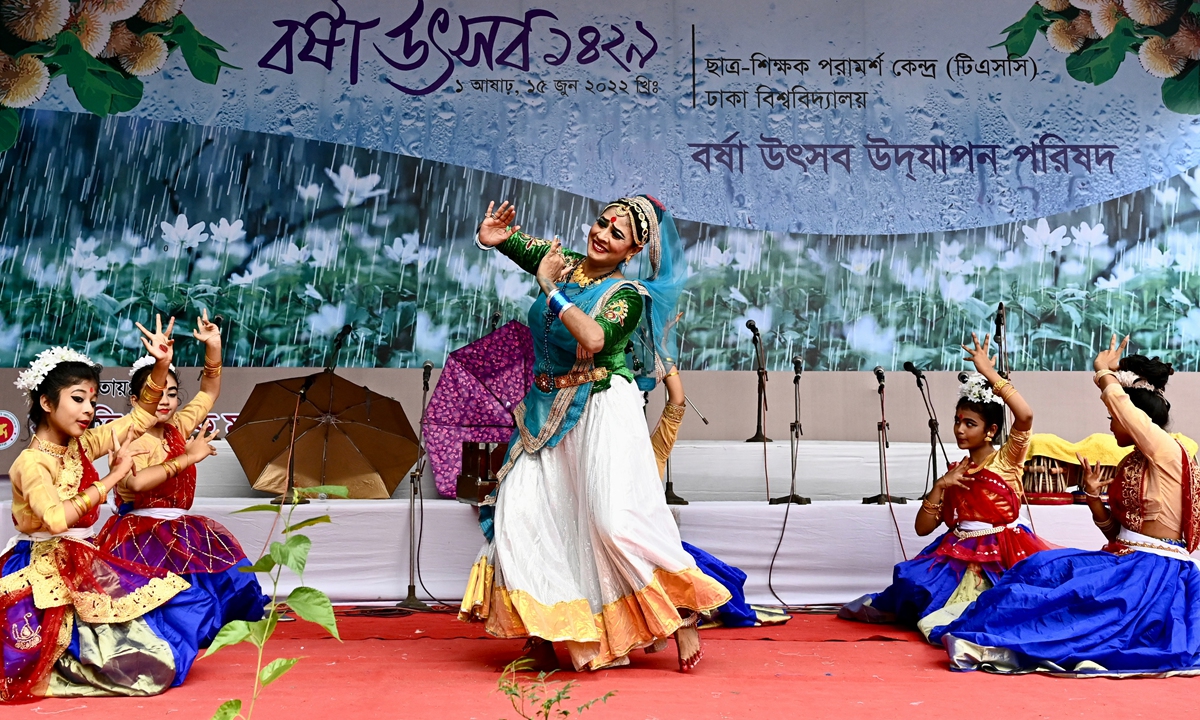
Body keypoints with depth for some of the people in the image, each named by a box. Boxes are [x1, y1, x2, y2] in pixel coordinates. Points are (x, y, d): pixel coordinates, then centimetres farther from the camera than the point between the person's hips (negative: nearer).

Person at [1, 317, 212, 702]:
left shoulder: (82, 445, 5)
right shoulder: (31, 461, -16)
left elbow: (141, 416, 10)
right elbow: (56, 519, -32)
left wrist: (161, 364, -4)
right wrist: (113, 476, -26)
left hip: (82, 565, 8)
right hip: (47, 572, -8)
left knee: (182, 600, 3)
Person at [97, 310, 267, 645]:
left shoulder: (178, 427, 10)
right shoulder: (128, 439, -8)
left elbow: (209, 392, 18)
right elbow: (136, 482, -28)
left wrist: (213, 347, 3)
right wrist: (187, 457, -22)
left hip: (178, 527, 7)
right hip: (139, 532, -7)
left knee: (217, 551, -12)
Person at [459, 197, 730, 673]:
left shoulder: (628, 294, -6)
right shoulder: (562, 263, 10)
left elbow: (593, 338, -25)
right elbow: (510, 239, 22)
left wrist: (551, 288, -17)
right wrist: (490, 236, -2)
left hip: (604, 412, -6)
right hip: (550, 415, 6)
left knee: (616, 519, -17)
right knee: (521, 513, -4)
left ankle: (683, 613, 3)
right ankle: (542, 632, 9)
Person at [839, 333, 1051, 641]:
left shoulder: (1006, 461, 1)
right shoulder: (954, 472, 15)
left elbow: (1026, 416, -21)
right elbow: (923, 528, 8)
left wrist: (990, 374, -16)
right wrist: (940, 485, -5)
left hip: (1001, 559, -4)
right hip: (959, 558, 5)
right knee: (913, 580, -25)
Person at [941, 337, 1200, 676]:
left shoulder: (1168, 452, -10)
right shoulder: (1129, 464, 16)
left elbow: (1120, 402, -23)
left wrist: (1104, 372, -4)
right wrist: (1094, 496, 0)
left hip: (1155, 573, -8)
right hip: (1125, 564, 8)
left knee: (1067, 583, -28)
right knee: (1046, 567, -15)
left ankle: (991, 641, -33)